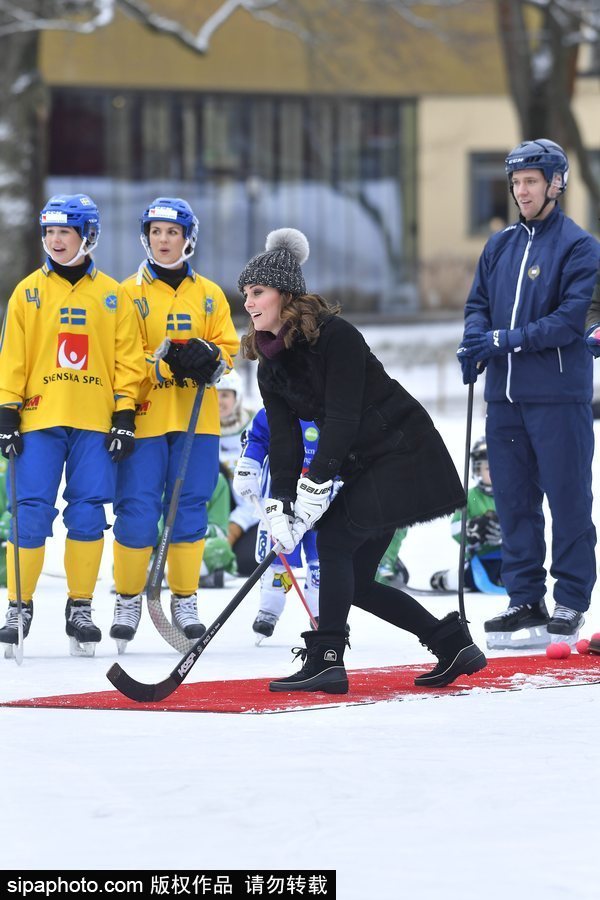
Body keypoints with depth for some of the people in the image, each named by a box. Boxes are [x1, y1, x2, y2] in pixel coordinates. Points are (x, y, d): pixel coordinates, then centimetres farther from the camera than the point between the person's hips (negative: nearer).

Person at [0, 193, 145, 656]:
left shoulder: (112, 296, 7)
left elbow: (128, 360, 7)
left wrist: (125, 415, 0)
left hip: (95, 422, 0)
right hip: (40, 417, 0)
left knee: (88, 514, -1)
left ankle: (81, 608, 9)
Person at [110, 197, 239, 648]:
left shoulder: (210, 295, 11)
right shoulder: (130, 294, 3)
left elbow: (228, 348, 9)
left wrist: (210, 358, -13)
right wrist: (164, 362, -19)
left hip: (197, 418, 2)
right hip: (144, 416, -2)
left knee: (190, 510, 2)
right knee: (137, 512, -6)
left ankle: (185, 599, 12)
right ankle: (128, 599, 6)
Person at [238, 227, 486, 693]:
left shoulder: (336, 336, -19)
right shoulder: (272, 367, 5)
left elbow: (342, 417, -24)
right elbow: (284, 440, -1)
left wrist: (315, 484, -28)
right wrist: (278, 505, -15)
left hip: (404, 453, -9)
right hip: (364, 467, 9)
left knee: (335, 538, -19)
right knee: (354, 580, 5)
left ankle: (326, 661, -19)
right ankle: (454, 645, 14)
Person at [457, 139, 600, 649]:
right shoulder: (499, 247, 15)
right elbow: (478, 304, 17)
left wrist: (503, 340, -17)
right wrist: (475, 343, -5)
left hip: (559, 395, -6)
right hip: (506, 394, 6)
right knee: (515, 501, 8)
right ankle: (525, 600, 14)